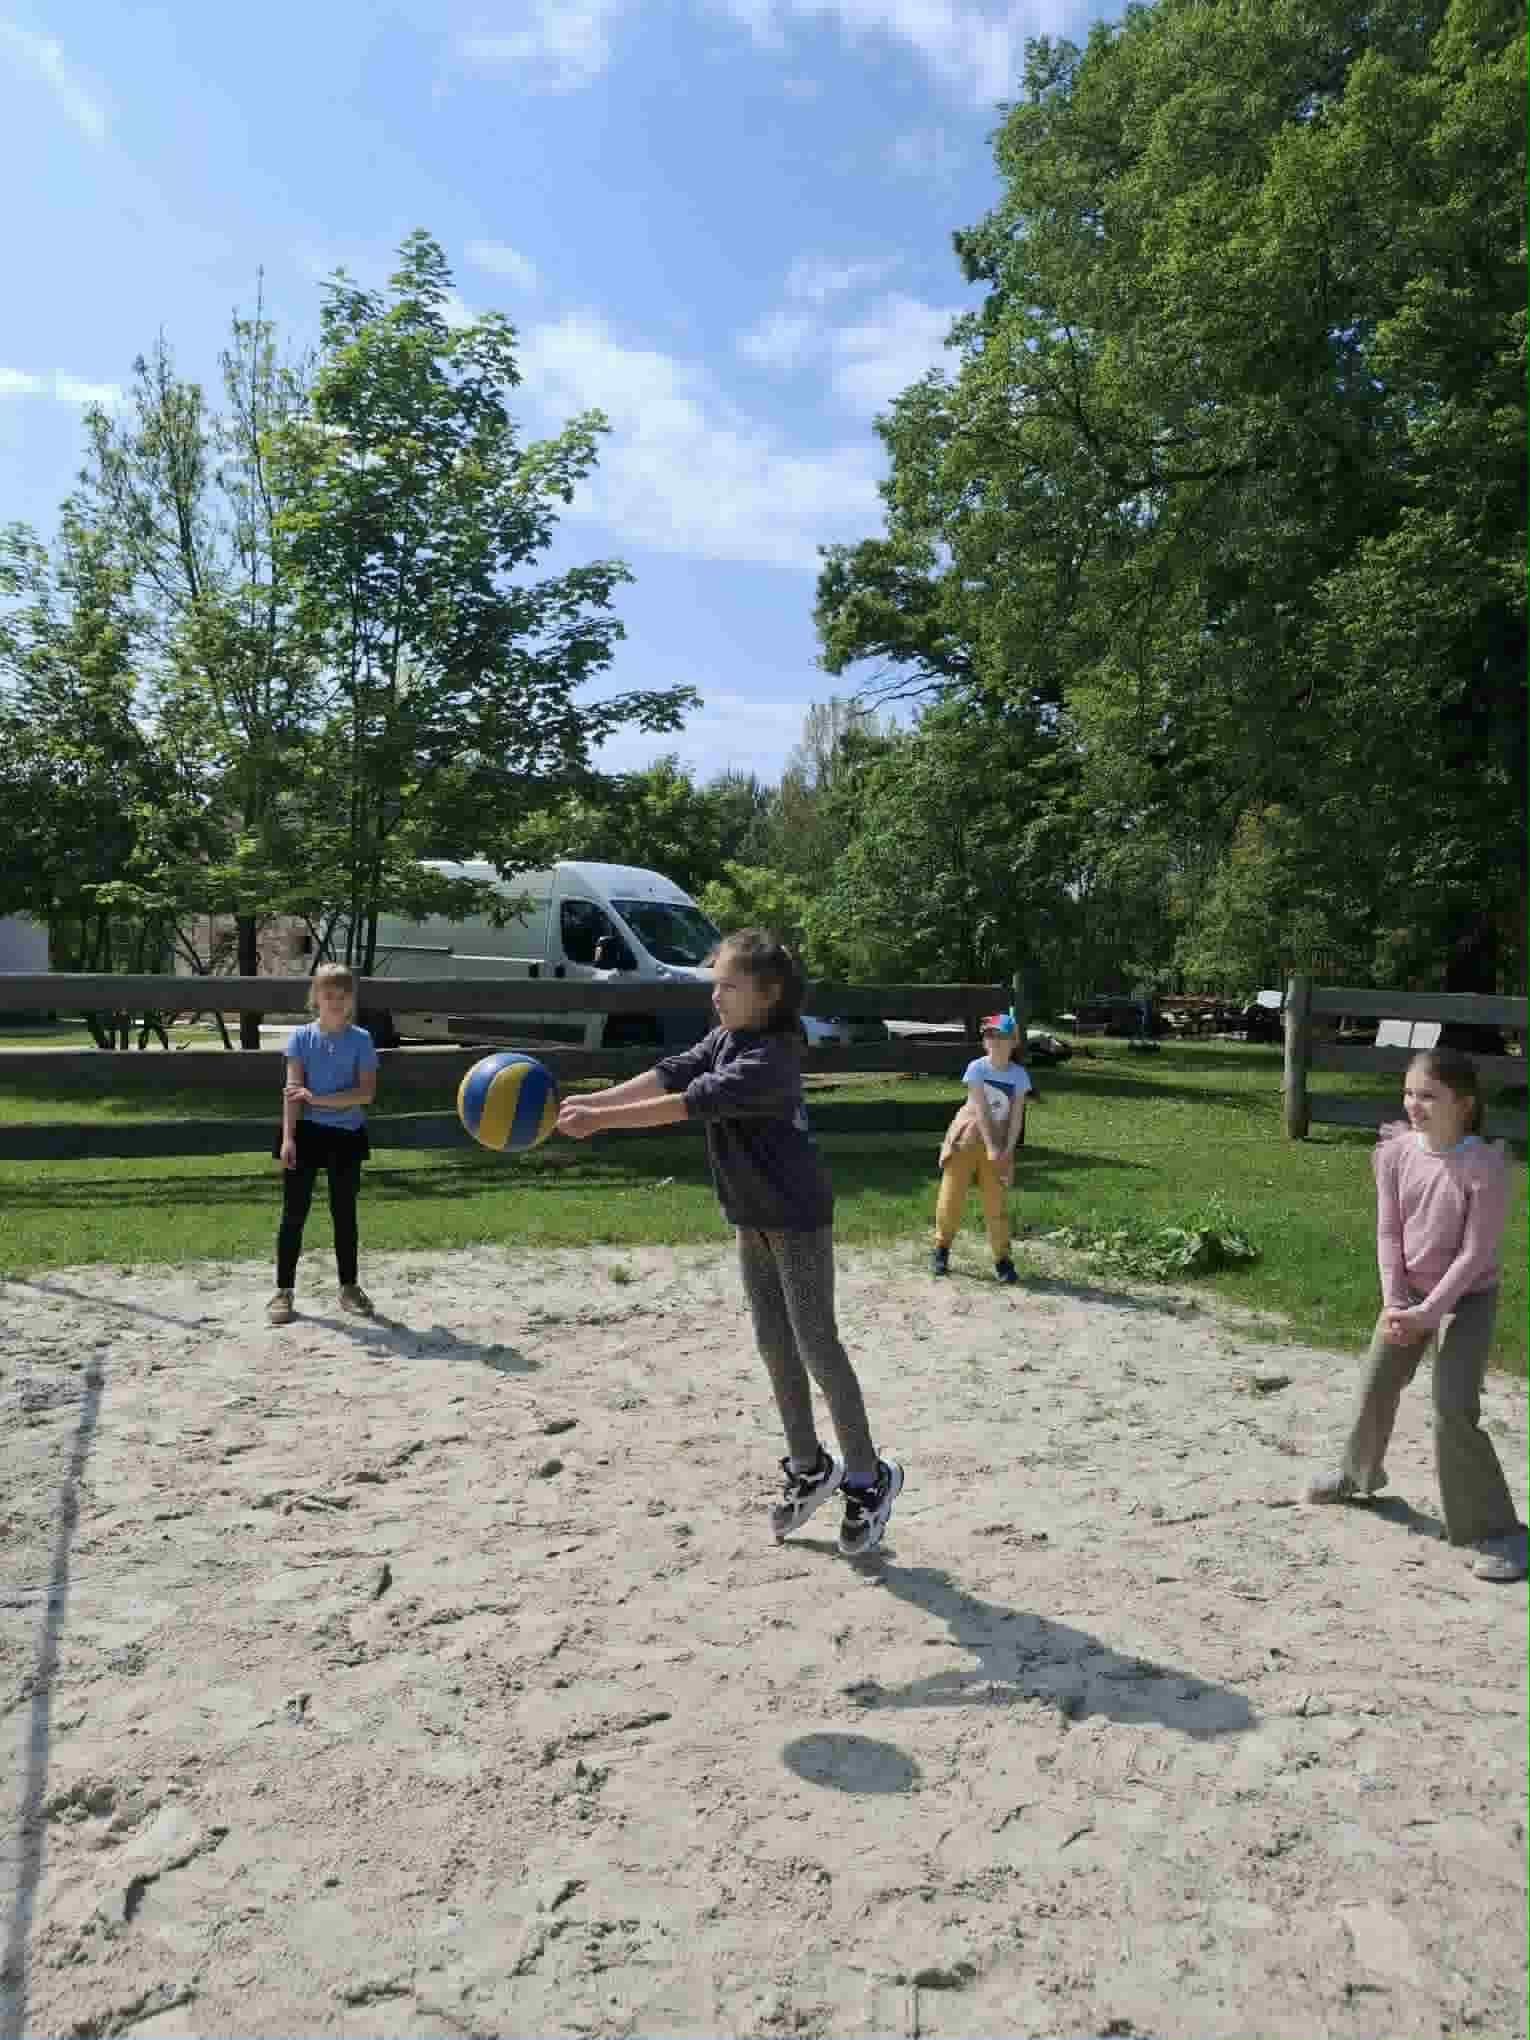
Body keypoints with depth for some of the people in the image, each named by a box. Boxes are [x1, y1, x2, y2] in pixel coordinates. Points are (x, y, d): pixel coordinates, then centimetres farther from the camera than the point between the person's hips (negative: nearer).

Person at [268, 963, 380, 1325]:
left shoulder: (360, 1040, -2)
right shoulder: (301, 1037, -1)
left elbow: (366, 1093, -11)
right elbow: (292, 1090, -8)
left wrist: (318, 1099, -19)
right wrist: (288, 1138, -16)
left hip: (346, 1134, 1)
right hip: (307, 1132, -1)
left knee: (344, 1213, 11)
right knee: (294, 1213, 2)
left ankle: (349, 1288, 23)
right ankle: (284, 1291, 11)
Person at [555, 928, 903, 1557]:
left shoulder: (770, 1059, -25)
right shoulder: (724, 1039, 3)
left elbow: (693, 1103, -33)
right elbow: (669, 1074, -5)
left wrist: (602, 1119, -35)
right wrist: (590, 1100, -17)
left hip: (797, 1216, -9)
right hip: (753, 1216, 9)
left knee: (815, 1344, -3)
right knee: (774, 1343, 13)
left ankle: (867, 1476, 11)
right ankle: (809, 1467, 26)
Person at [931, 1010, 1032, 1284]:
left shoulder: (1019, 1075, -5)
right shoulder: (977, 1068, -12)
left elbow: (1016, 1117, -6)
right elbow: (980, 1110, -17)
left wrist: (1007, 1150, -16)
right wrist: (991, 1147, -21)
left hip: (999, 1142, 1)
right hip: (967, 1137, -1)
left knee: (997, 1203, 1)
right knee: (951, 1197, 2)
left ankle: (1002, 1259, 10)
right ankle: (941, 1248, 20)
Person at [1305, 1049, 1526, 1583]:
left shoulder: (1484, 1167, -25)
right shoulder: (1397, 1152, -11)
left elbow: (1476, 1254, -22)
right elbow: (1388, 1232, -6)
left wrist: (1427, 1313, -24)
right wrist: (1393, 1302, -14)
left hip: (1468, 1297, -5)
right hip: (1410, 1292, 5)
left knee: (1454, 1410, -14)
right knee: (1376, 1388, 15)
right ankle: (1359, 1473, 42)